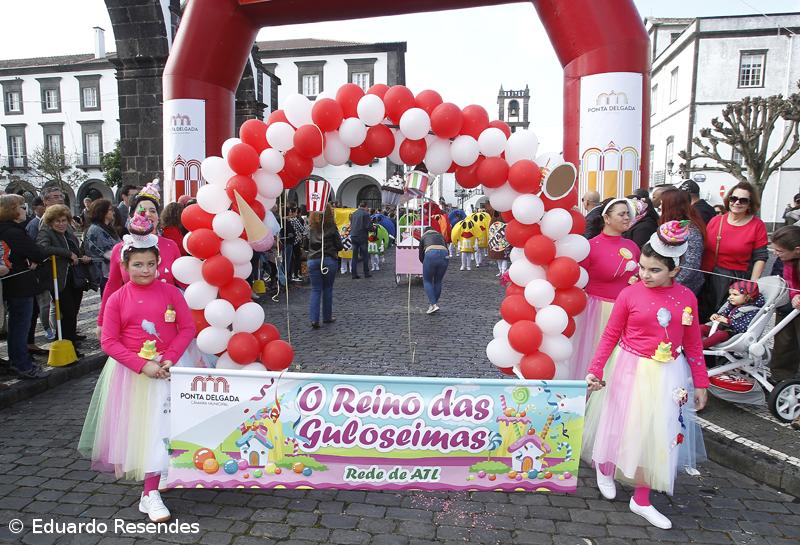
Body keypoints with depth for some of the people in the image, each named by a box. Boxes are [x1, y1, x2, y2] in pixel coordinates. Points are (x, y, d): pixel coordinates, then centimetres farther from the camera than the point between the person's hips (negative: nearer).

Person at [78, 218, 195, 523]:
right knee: (133, 427, 11)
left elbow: (187, 328, -4)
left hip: (165, 368, -1)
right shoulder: (117, 299, -3)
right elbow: (109, 341, -6)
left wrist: (168, 360, -17)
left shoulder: (170, 292, -4)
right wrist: (143, 364, -17)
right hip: (130, 372, 1)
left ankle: (150, 494, 7)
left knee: (157, 428, -2)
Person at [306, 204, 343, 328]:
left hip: (313, 260, 2)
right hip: (329, 260, -2)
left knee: (315, 290, 4)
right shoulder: (331, 228, -5)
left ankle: (314, 319, -7)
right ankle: (327, 317, 19)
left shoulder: (311, 228, 3)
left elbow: (306, 245, 13)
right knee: (327, 289, 11)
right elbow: (339, 246, 1)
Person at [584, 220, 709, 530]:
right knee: (625, 426, 9)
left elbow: (693, 343, 6)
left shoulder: (686, 298, -3)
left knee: (659, 434, 8)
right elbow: (610, 335, -4)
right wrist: (596, 370, -6)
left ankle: (641, 499, 25)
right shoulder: (630, 295, -10)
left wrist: (700, 382, 9)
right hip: (632, 370, -2)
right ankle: (604, 469, 40)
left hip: (669, 375, 3)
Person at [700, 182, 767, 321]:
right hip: (709, 277, 3)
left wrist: (752, 284, -10)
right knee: (704, 316, 13)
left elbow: (760, 257, -3)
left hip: (738, 279, -2)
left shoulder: (757, 225, -4)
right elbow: (703, 249, 7)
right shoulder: (715, 220, 1)